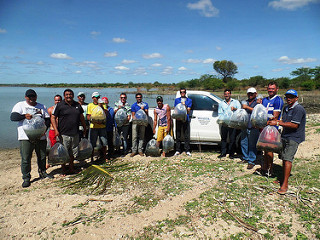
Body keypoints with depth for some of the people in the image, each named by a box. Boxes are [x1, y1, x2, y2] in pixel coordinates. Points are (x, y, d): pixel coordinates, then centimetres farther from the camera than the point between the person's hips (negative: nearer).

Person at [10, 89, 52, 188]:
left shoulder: (42, 107, 12)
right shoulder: (20, 105, 4)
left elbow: (48, 119, 10)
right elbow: (12, 117, -8)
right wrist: (24, 116, -25)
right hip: (25, 137, -3)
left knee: (42, 156, 13)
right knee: (25, 158, -2)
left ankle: (42, 172, 32)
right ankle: (26, 178, 10)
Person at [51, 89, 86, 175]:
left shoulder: (77, 105, 10)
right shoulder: (59, 105, -3)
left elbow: (81, 117, 19)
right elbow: (53, 118, -4)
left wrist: (84, 128, 20)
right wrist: (56, 130, -14)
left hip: (75, 133, 4)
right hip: (64, 134, -4)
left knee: (73, 152, 14)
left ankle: (71, 168, 30)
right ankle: (63, 170, 20)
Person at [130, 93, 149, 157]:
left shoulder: (145, 104, 7)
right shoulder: (133, 105, 6)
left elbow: (146, 114, 3)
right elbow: (133, 115, 4)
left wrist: (143, 109, -15)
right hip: (135, 122, -1)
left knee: (141, 137, 4)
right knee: (134, 137, -4)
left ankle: (140, 150, 13)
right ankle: (134, 150, 4)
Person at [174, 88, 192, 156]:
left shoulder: (189, 100, 11)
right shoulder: (177, 100, 15)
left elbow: (188, 111, 3)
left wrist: (184, 105, -12)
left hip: (186, 119, -1)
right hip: (178, 119, 1)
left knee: (187, 136, -1)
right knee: (178, 135, 3)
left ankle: (187, 150, 6)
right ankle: (178, 150, 10)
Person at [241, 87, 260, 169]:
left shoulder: (258, 102, 0)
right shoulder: (245, 102, 19)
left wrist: (247, 107, -16)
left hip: (253, 127, -6)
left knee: (252, 145, -4)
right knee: (243, 143, 12)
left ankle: (251, 161, 5)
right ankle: (245, 158, 27)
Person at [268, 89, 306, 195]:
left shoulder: (298, 109, -13)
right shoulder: (286, 108, 14)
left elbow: (294, 125, -21)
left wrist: (277, 123, -22)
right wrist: (276, 120, 3)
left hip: (294, 138, -8)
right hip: (285, 136, 8)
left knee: (287, 158, -14)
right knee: (283, 158, 12)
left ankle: (285, 184, -10)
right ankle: (284, 178, 25)